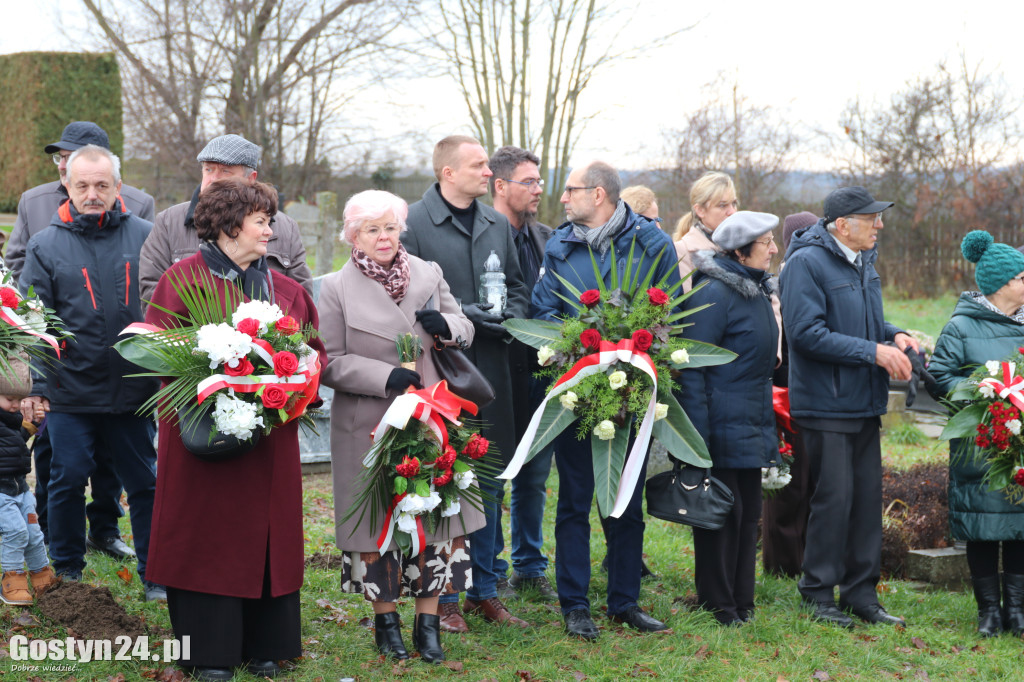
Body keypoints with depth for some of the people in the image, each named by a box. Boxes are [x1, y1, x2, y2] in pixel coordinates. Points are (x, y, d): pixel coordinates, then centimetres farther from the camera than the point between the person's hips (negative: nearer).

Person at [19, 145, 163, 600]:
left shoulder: (145, 237, 1)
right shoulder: (46, 245, 1)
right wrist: (33, 385, -5)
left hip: (134, 389, 0)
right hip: (70, 392, 0)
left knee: (145, 483, 7)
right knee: (68, 479, 7)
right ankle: (66, 570, 24)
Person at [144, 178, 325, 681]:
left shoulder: (284, 288, 13)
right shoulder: (185, 279, -3)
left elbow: (313, 349, 16)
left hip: (270, 433, 5)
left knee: (265, 534, 8)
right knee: (210, 539, 0)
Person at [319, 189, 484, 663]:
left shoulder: (429, 275, 8)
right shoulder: (337, 289, -1)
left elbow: (466, 332, 15)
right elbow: (330, 363, -5)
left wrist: (446, 326, -9)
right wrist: (385, 377, -18)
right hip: (369, 427, -2)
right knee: (377, 522, 5)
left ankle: (428, 622, 13)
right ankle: (385, 621, 21)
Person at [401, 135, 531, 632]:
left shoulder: (497, 224, 13)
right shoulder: (413, 223, -6)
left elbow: (518, 288, 20)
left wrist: (507, 316, -1)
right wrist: (462, 316, -16)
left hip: (490, 370, 6)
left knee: (490, 483, 11)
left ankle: (485, 590, 22)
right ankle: (442, 596, 10)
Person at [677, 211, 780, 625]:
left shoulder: (758, 290, 13)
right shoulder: (714, 293, -16)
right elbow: (691, 367, -18)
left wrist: (770, 425, 20)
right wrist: (697, 435, -22)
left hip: (753, 426, 9)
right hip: (724, 426, -9)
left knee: (749, 513, 12)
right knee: (722, 512, -1)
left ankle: (741, 602, 21)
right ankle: (718, 606, 9)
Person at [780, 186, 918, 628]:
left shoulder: (863, 262, 13)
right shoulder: (806, 263, -14)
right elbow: (806, 333, -22)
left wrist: (895, 335, 3)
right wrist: (873, 352, -21)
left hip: (865, 404, 8)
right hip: (826, 405, -8)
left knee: (868, 495, 9)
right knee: (834, 496, -5)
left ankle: (861, 594, 19)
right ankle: (818, 593, 9)